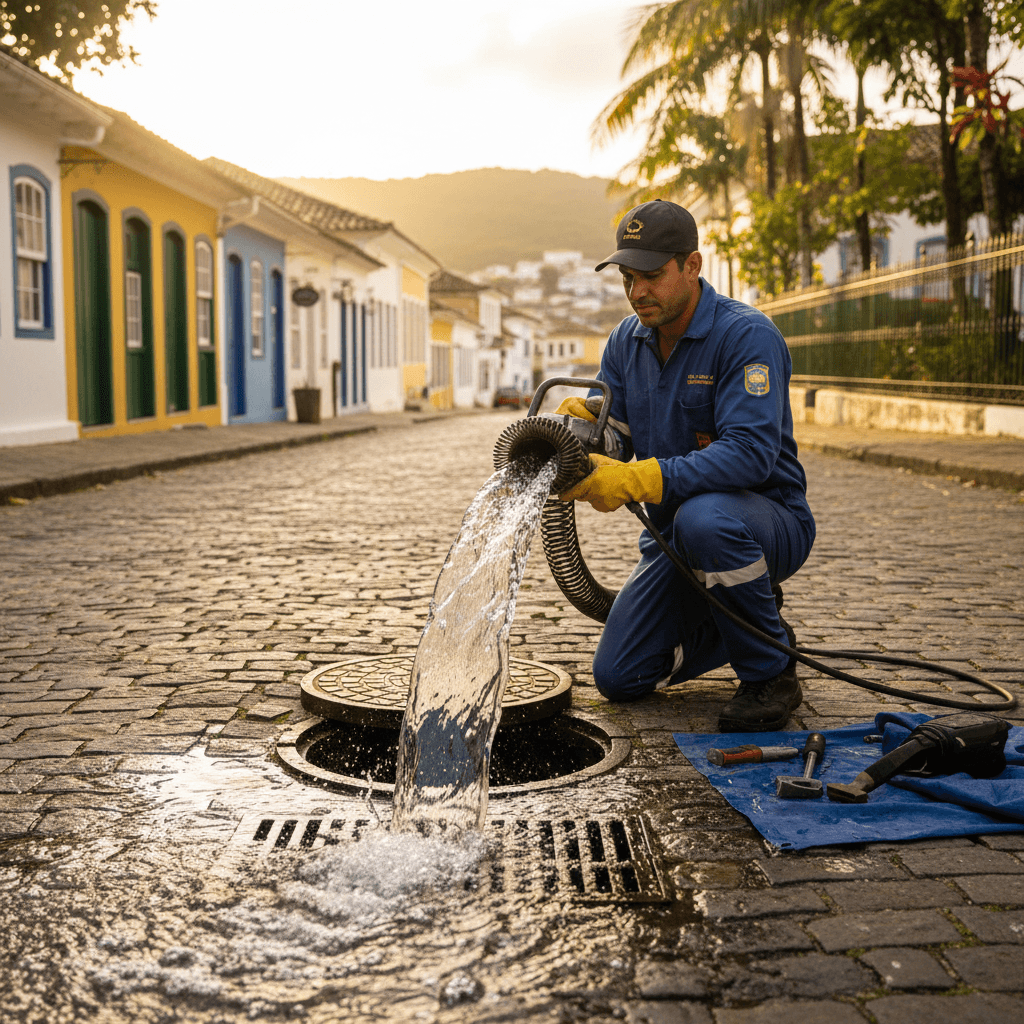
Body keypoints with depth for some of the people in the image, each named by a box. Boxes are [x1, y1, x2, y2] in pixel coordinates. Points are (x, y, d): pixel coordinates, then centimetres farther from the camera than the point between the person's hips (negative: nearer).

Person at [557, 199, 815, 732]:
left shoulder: (748, 335, -21)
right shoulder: (626, 340, 2)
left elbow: (750, 454, -32)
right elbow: (608, 434, -2)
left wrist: (636, 480, -41)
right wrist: (580, 419, -27)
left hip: (768, 522, -6)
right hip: (673, 536, 7)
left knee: (702, 517, -41)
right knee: (619, 677, 1)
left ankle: (771, 673, -17)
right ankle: (744, 620, 25)